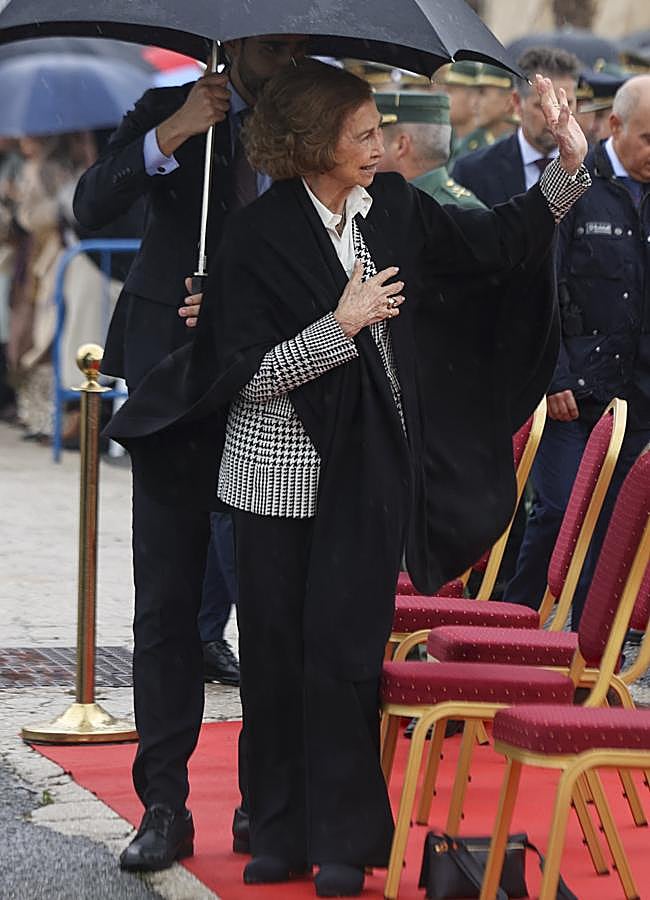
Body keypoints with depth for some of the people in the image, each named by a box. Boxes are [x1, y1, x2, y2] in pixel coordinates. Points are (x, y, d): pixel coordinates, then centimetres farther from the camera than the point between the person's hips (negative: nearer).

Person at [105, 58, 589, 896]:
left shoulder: (394, 207, 2)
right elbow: (249, 377, -12)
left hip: (366, 475, 2)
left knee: (347, 651, -2)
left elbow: (500, 241, 13)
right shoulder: (257, 237, -10)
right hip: (279, 474, -2)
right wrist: (339, 326, -20)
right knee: (275, 653, 5)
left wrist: (568, 165, 2)